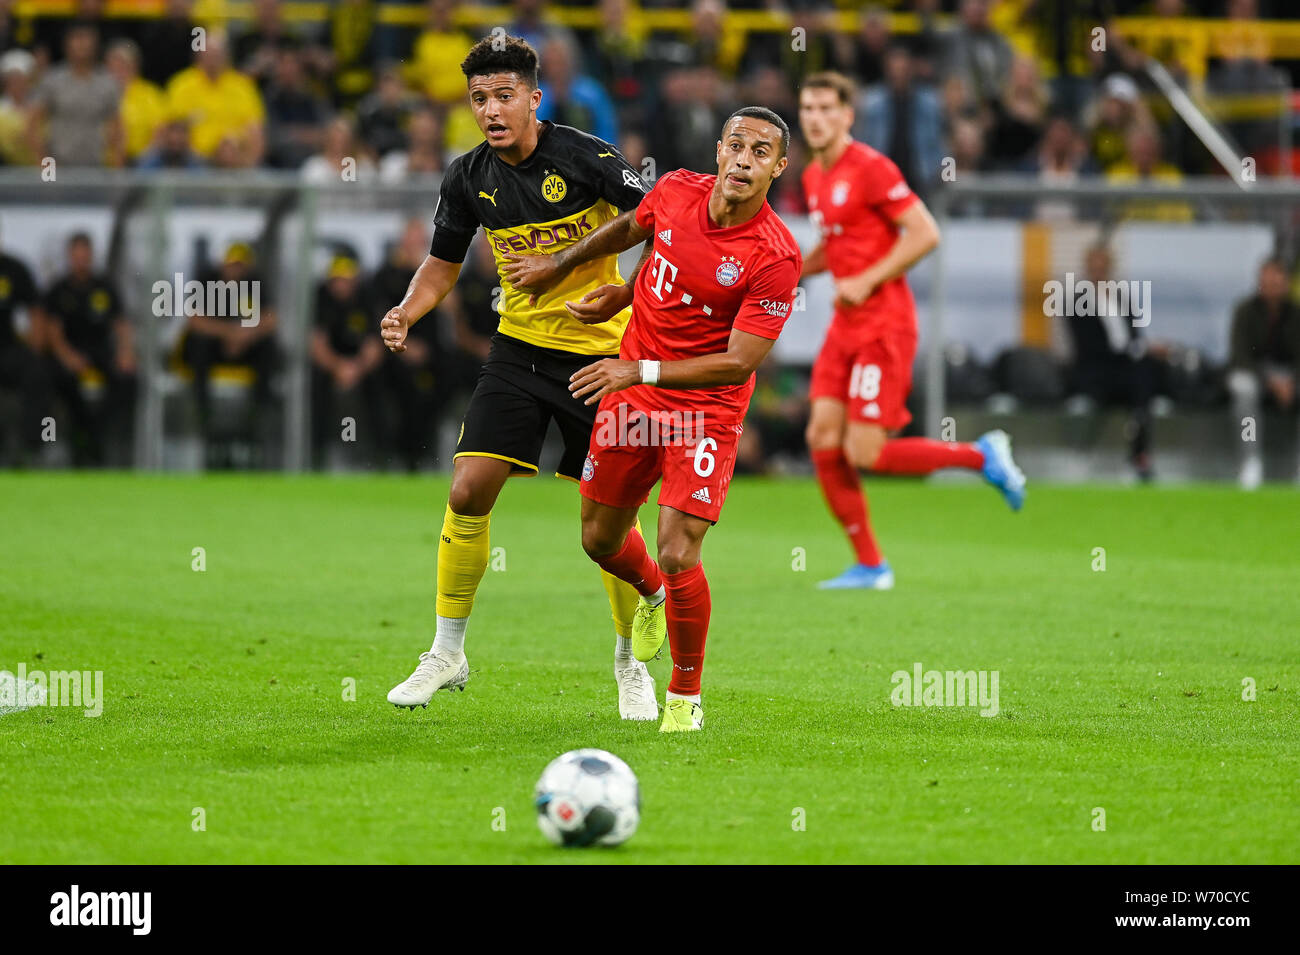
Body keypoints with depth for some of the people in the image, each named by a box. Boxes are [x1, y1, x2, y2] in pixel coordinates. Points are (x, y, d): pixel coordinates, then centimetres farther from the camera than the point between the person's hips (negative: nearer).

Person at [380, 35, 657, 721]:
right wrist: (408, 312, -5)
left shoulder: (585, 157, -16)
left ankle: (631, 666, 16)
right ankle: (448, 653, 9)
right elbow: (444, 261, 14)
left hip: (599, 352, -4)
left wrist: (621, 290, -27)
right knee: (468, 490, -6)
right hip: (518, 348, 4)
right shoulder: (469, 177, -1)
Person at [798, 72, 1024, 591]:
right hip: (845, 327, 8)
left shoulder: (870, 168, -14)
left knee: (863, 452, -11)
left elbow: (924, 233, -16)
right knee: (822, 441, -1)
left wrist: (866, 281, -19)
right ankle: (869, 565, 9)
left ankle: (982, 456, 8)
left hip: (884, 325, -8)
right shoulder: (814, 177, 12)